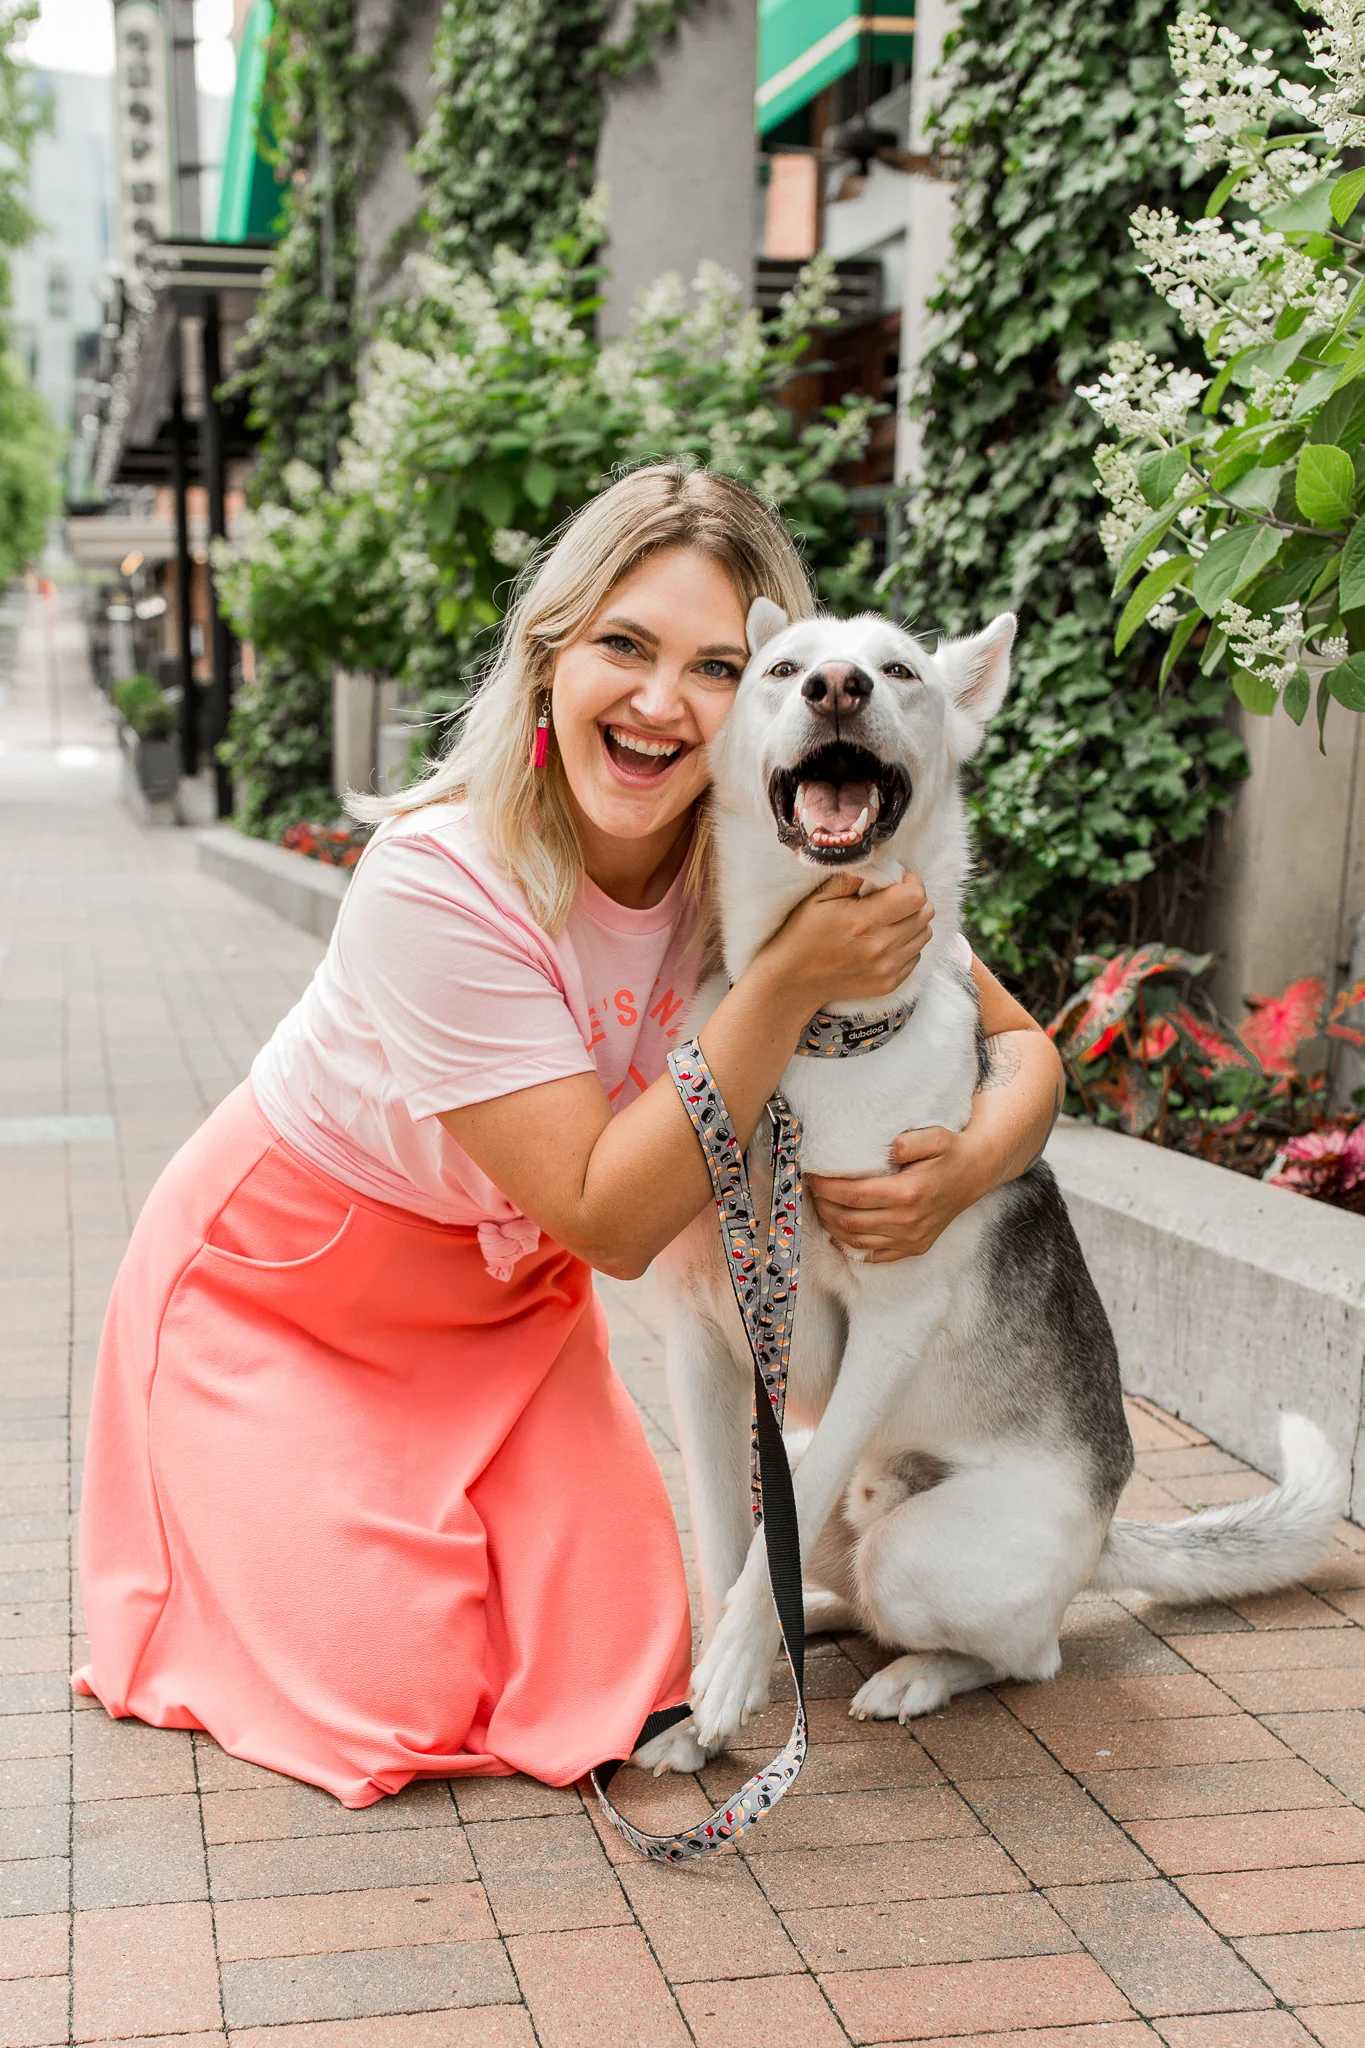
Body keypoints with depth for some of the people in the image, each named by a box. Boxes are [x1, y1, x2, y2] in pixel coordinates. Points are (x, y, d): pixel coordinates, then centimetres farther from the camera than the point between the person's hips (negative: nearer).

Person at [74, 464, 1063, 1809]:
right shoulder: (436, 879, -33)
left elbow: (1019, 1047, -10)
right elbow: (610, 1219, -31)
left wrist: (971, 1163, -33)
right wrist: (788, 984, -39)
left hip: (507, 1291, 4)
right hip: (279, 1285, -4)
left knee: (607, 1678, -5)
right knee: (401, 1697, -10)